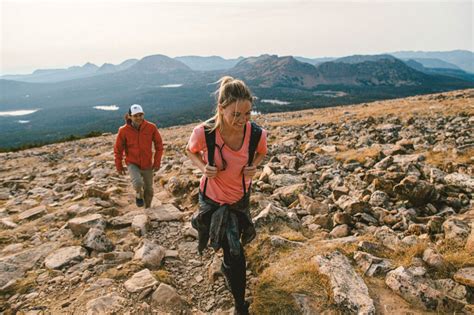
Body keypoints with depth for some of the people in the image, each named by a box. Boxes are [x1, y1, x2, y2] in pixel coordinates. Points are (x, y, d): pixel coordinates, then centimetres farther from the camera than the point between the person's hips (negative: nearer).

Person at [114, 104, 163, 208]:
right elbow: (118, 149, -3)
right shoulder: (124, 130, -16)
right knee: (138, 183, -28)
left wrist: (157, 162, -4)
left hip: (147, 164, 2)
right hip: (132, 163, -2)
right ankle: (139, 195, 9)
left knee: (148, 189, 15)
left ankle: (147, 208, 44)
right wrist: (119, 166, 3)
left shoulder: (151, 127, -15)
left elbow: (159, 145, -3)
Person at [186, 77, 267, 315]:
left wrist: (254, 166, -20)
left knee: (233, 251, 18)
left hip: (240, 197, 2)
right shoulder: (203, 133, -29)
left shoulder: (257, 134, -24)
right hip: (212, 197, -2)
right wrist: (202, 167, -25)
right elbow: (190, 151, -5)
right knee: (234, 254, 5)